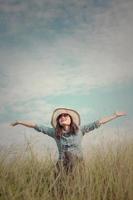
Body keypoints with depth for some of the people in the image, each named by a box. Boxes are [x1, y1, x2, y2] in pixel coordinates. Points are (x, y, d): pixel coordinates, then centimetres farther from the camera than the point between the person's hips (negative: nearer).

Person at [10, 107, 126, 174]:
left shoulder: (80, 130, 2)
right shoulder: (55, 132, 5)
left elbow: (97, 123, 2)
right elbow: (37, 126, 8)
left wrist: (116, 115, 2)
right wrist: (19, 122, 10)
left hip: (78, 164, 0)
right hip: (63, 166, 0)